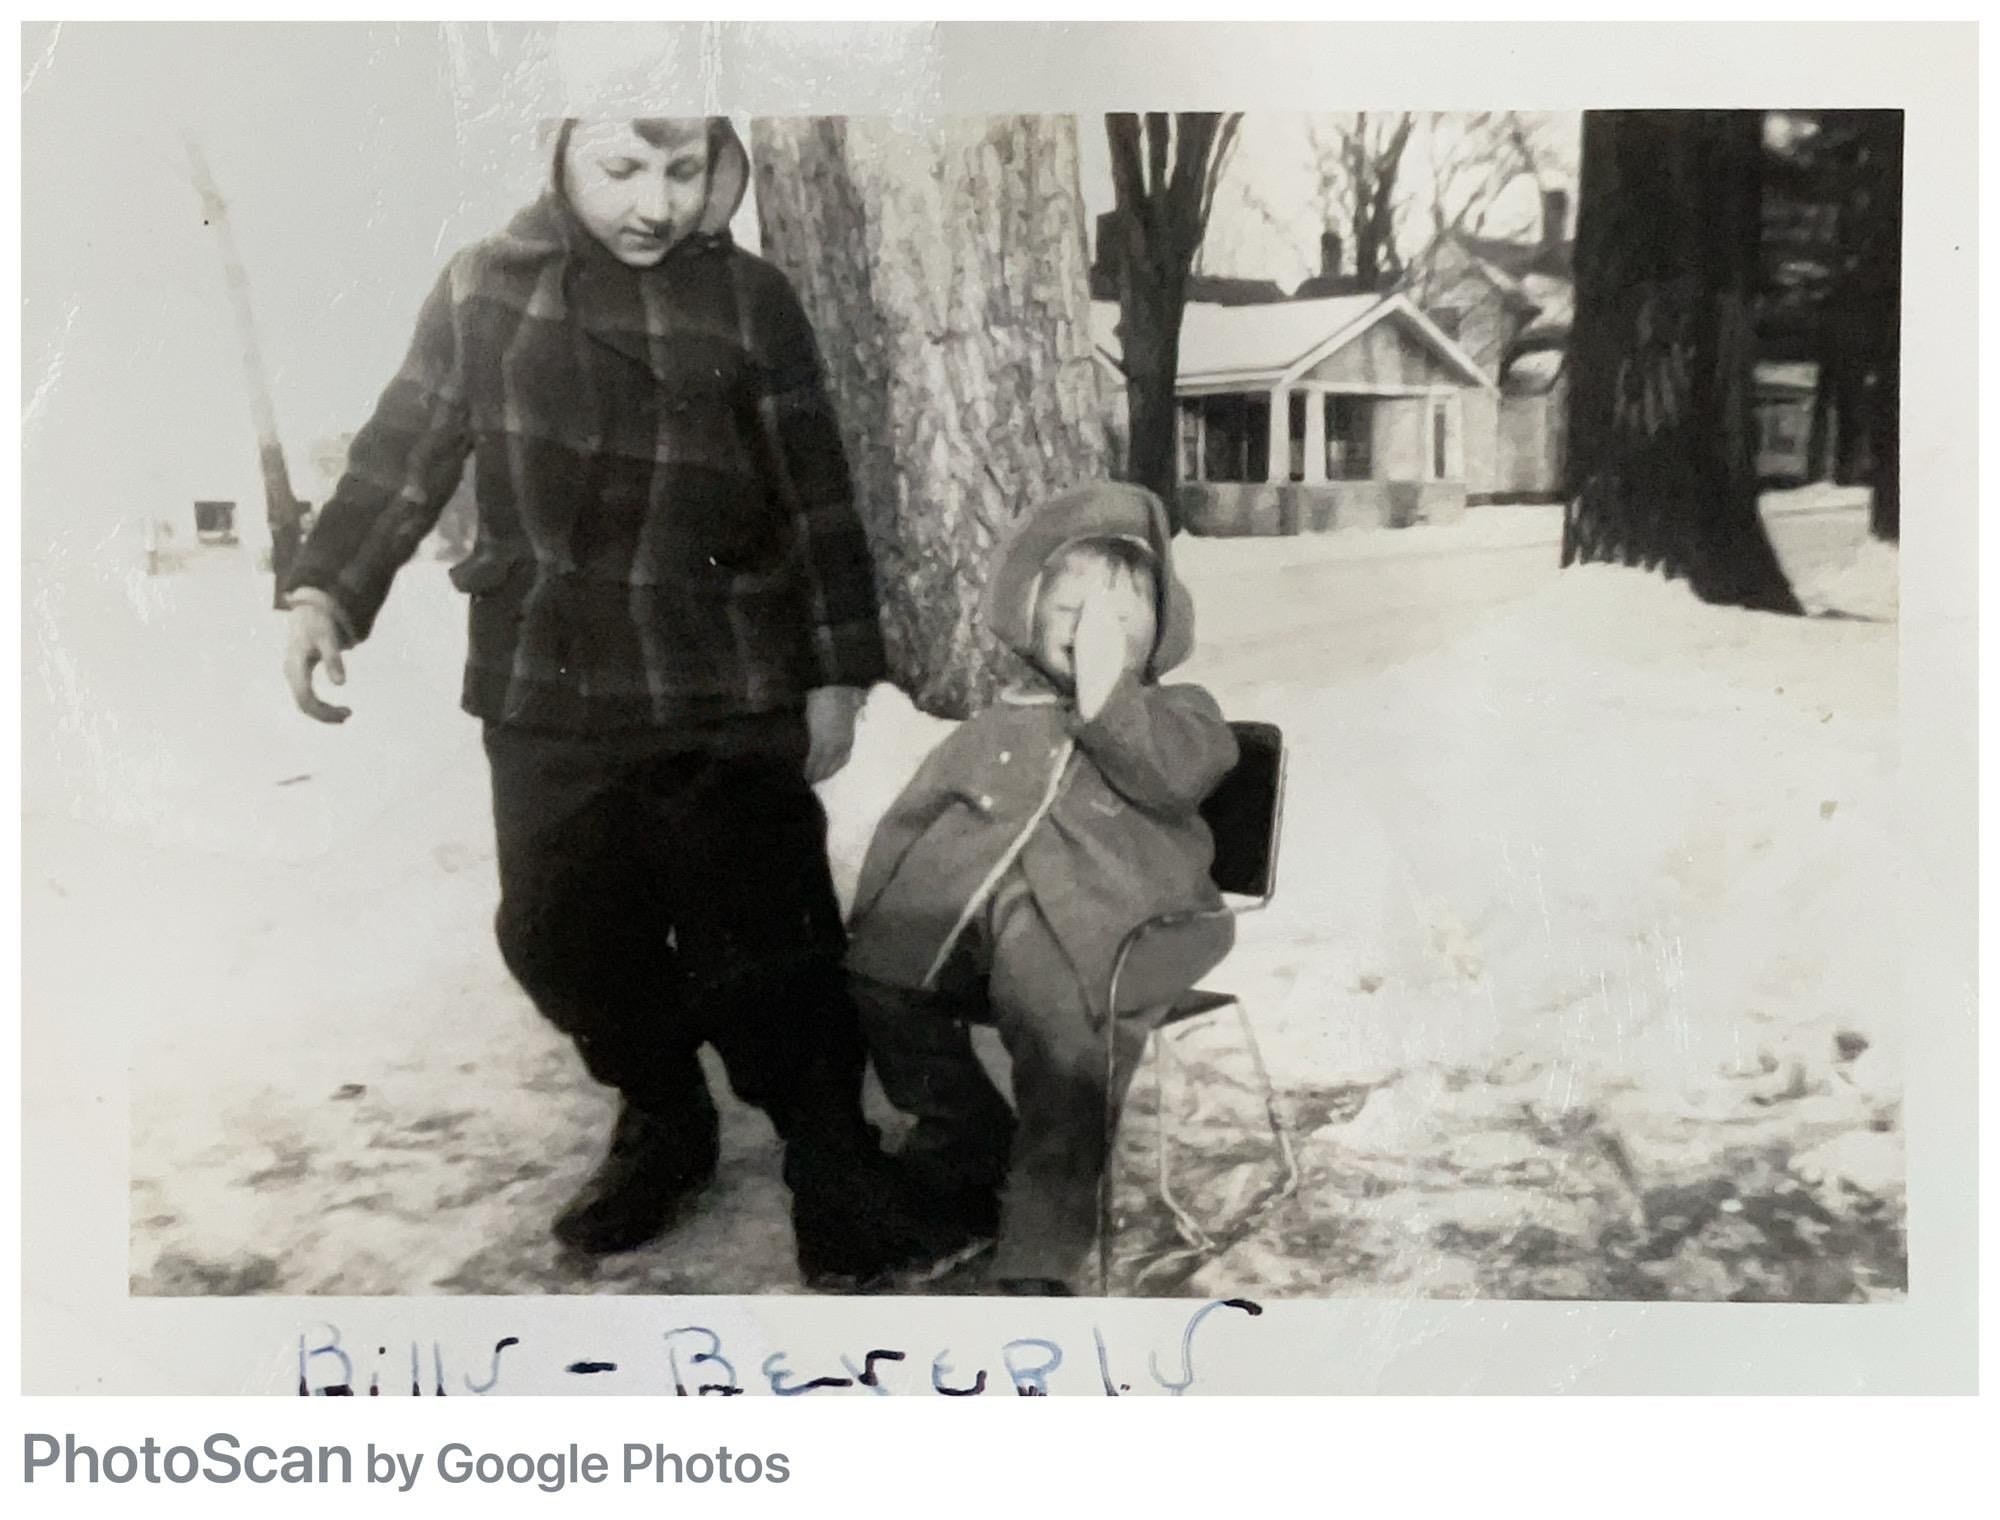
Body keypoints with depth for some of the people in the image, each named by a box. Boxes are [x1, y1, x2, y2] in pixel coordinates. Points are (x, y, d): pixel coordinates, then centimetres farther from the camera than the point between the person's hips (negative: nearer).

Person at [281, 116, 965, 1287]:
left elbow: (818, 505, 4)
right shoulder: (485, 289, 5)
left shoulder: (751, 301, 2)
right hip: (546, 696, 2)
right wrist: (327, 589, -5)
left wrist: (837, 674, 3)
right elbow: (402, 455, 9)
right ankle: (663, 1125, 30)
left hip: (731, 700, -2)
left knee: (763, 940, -6)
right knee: (565, 936, 7)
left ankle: (834, 1167, 10)